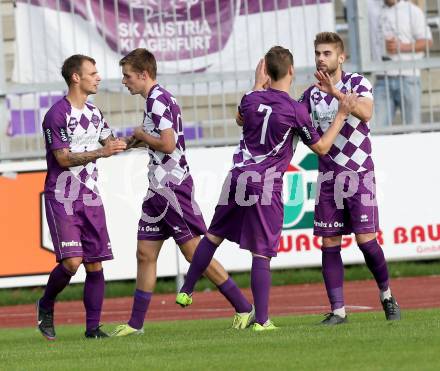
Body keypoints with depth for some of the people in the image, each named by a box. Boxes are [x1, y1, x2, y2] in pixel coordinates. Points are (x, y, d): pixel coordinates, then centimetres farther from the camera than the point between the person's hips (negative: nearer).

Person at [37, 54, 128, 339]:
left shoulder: (94, 113, 13)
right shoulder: (57, 114, -11)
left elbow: (110, 142, 24)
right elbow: (64, 158, -15)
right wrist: (101, 152, -21)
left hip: (90, 198, 7)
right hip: (62, 200, -7)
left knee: (95, 265, 1)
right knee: (71, 262, -17)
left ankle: (93, 327, 7)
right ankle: (46, 306, 9)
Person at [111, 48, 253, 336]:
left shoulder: (158, 100, -14)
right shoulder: (159, 99, 17)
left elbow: (167, 144, -22)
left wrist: (142, 135, -7)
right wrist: (142, 140, 12)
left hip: (172, 187, -10)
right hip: (159, 189, 10)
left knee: (195, 251, -8)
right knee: (145, 253, 9)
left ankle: (245, 309, -4)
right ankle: (136, 323, 12)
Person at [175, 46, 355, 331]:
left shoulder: (252, 99, 3)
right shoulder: (296, 111, -10)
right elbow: (321, 147, 2)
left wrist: (258, 85, 34)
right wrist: (341, 116, 10)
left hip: (239, 177, 4)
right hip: (267, 187, -4)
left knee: (213, 236, 19)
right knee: (262, 254, -3)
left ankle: (186, 291, 26)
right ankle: (262, 320, -2)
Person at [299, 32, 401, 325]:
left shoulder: (357, 83, -3)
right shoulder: (311, 95, 9)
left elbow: (365, 113, -21)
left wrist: (335, 92, -33)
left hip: (359, 173, -4)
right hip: (328, 177, 4)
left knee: (366, 238, -10)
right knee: (329, 243, -2)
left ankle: (387, 295, 12)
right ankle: (338, 310, 2)